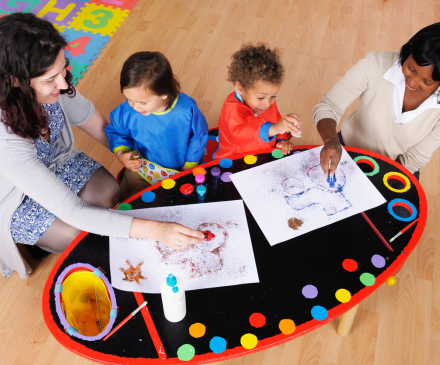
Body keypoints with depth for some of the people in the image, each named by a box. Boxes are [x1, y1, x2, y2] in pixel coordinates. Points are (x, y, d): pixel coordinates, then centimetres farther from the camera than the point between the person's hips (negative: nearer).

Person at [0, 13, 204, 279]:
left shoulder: (52, 86, -28)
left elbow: (99, 126, -7)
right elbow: (73, 212, -41)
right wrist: (154, 231, -46)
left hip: (54, 160, 5)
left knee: (111, 192, -10)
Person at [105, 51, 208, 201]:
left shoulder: (186, 109, -24)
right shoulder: (126, 112, -19)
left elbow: (199, 135, -6)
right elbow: (116, 132, 3)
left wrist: (188, 167, -1)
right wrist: (120, 154, -15)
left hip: (180, 169, -1)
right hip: (142, 170, 1)